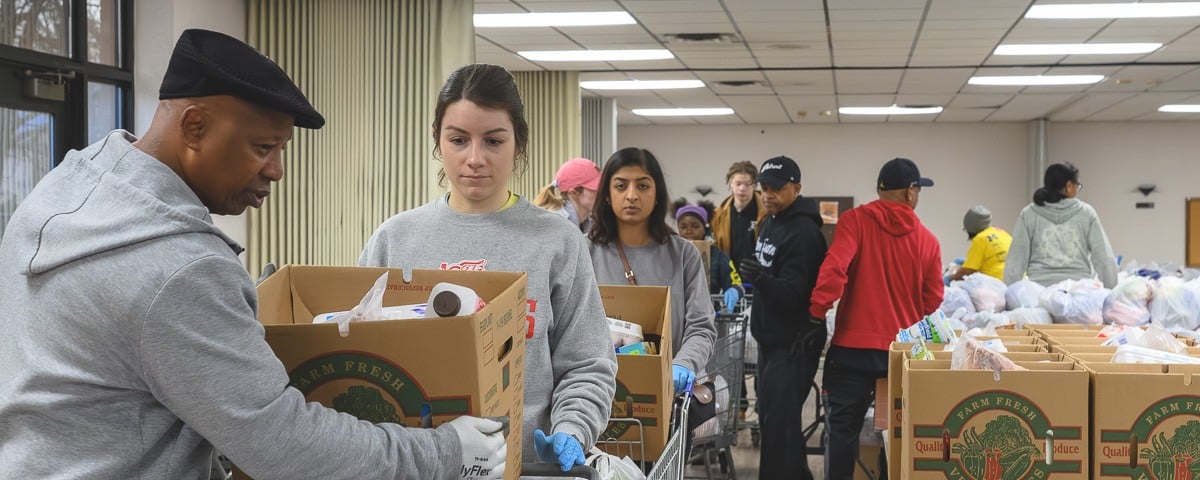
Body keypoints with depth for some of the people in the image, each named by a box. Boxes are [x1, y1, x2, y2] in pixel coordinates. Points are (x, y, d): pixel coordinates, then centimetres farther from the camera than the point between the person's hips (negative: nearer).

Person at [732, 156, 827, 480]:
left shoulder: (804, 233, -19)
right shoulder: (770, 223, 12)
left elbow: (792, 294, -26)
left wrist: (760, 278, -41)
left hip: (794, 344, -10)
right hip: (770, 338, 10)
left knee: (780, 424, -10)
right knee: (770, 416, 17)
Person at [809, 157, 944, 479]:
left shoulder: (855, 220, -5)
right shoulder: (927, 239, 3)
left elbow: (834, 267, -18)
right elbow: (933, 301, 7)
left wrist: (817, 313, -10)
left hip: (853, 346, -2)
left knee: (843, 428, 7)